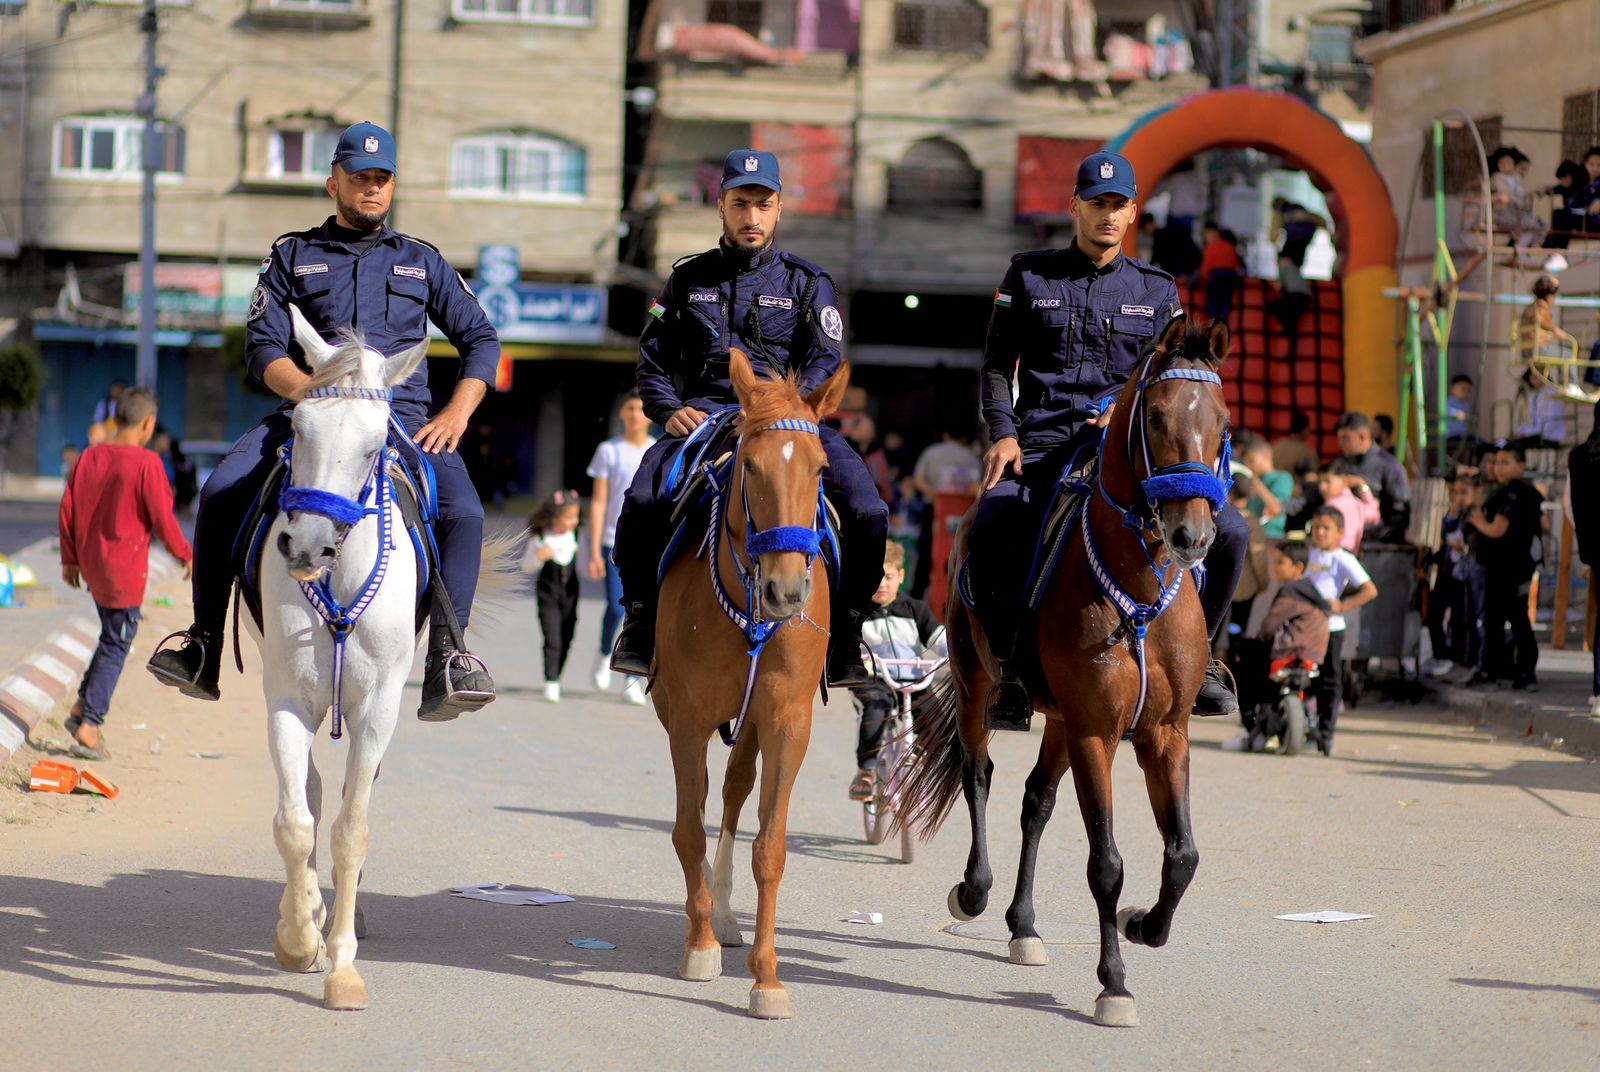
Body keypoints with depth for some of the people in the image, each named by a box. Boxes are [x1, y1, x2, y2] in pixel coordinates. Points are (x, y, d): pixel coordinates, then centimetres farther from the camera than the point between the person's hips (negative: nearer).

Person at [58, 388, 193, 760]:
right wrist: (186, 555, 1)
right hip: (124, 569, -7)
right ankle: (89, 726, 1)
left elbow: (67, 510, 7)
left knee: (113, 637, 23)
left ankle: (82, 707, 20)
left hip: (92, 563, 7)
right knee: (116, 647, 2)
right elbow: (162, 519, -14)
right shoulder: (146, 464, -17)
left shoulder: (89, 457, 2)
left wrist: (70, 558, 17)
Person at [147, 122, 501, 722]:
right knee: (220, 495, -23)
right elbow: (263, 344, 5)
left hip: (404, 417, 0)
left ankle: (446, 657, -25)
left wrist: (456, 413, 0)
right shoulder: (293, 256, 15)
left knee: (463, 512, -28)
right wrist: (308, 391, -16)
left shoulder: (421, 262, 19)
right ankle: (203, 649, -13)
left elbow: (481, 339, 18)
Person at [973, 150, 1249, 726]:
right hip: (1043, 442, -2)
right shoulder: (1029, 276, 11)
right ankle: (1012, 667, -13)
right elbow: (997, 366, 11)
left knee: (1228, 531, -18)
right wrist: (1004, 433, -5)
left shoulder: (1156, 290, 15)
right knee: (989, 535, -32)